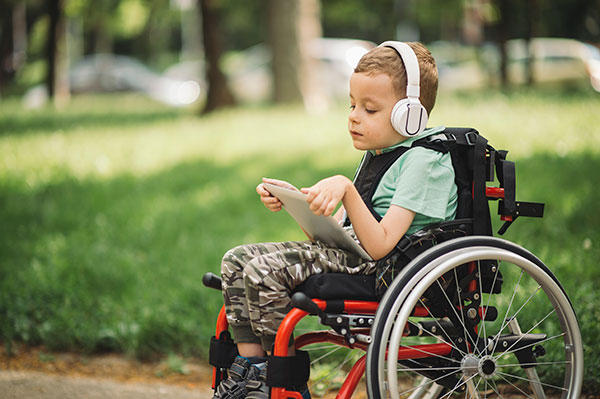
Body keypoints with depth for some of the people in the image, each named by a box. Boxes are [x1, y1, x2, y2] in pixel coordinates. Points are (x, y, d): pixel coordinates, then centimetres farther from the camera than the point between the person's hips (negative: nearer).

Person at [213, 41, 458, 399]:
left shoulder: (424, 161, -13)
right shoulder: (378, 153, 18)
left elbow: (379, 245, -23)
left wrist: (346, 188, -29)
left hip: (383, 268, -10)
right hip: (349, 252, 10)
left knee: (263, 272, -25)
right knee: (237, 260, 1)